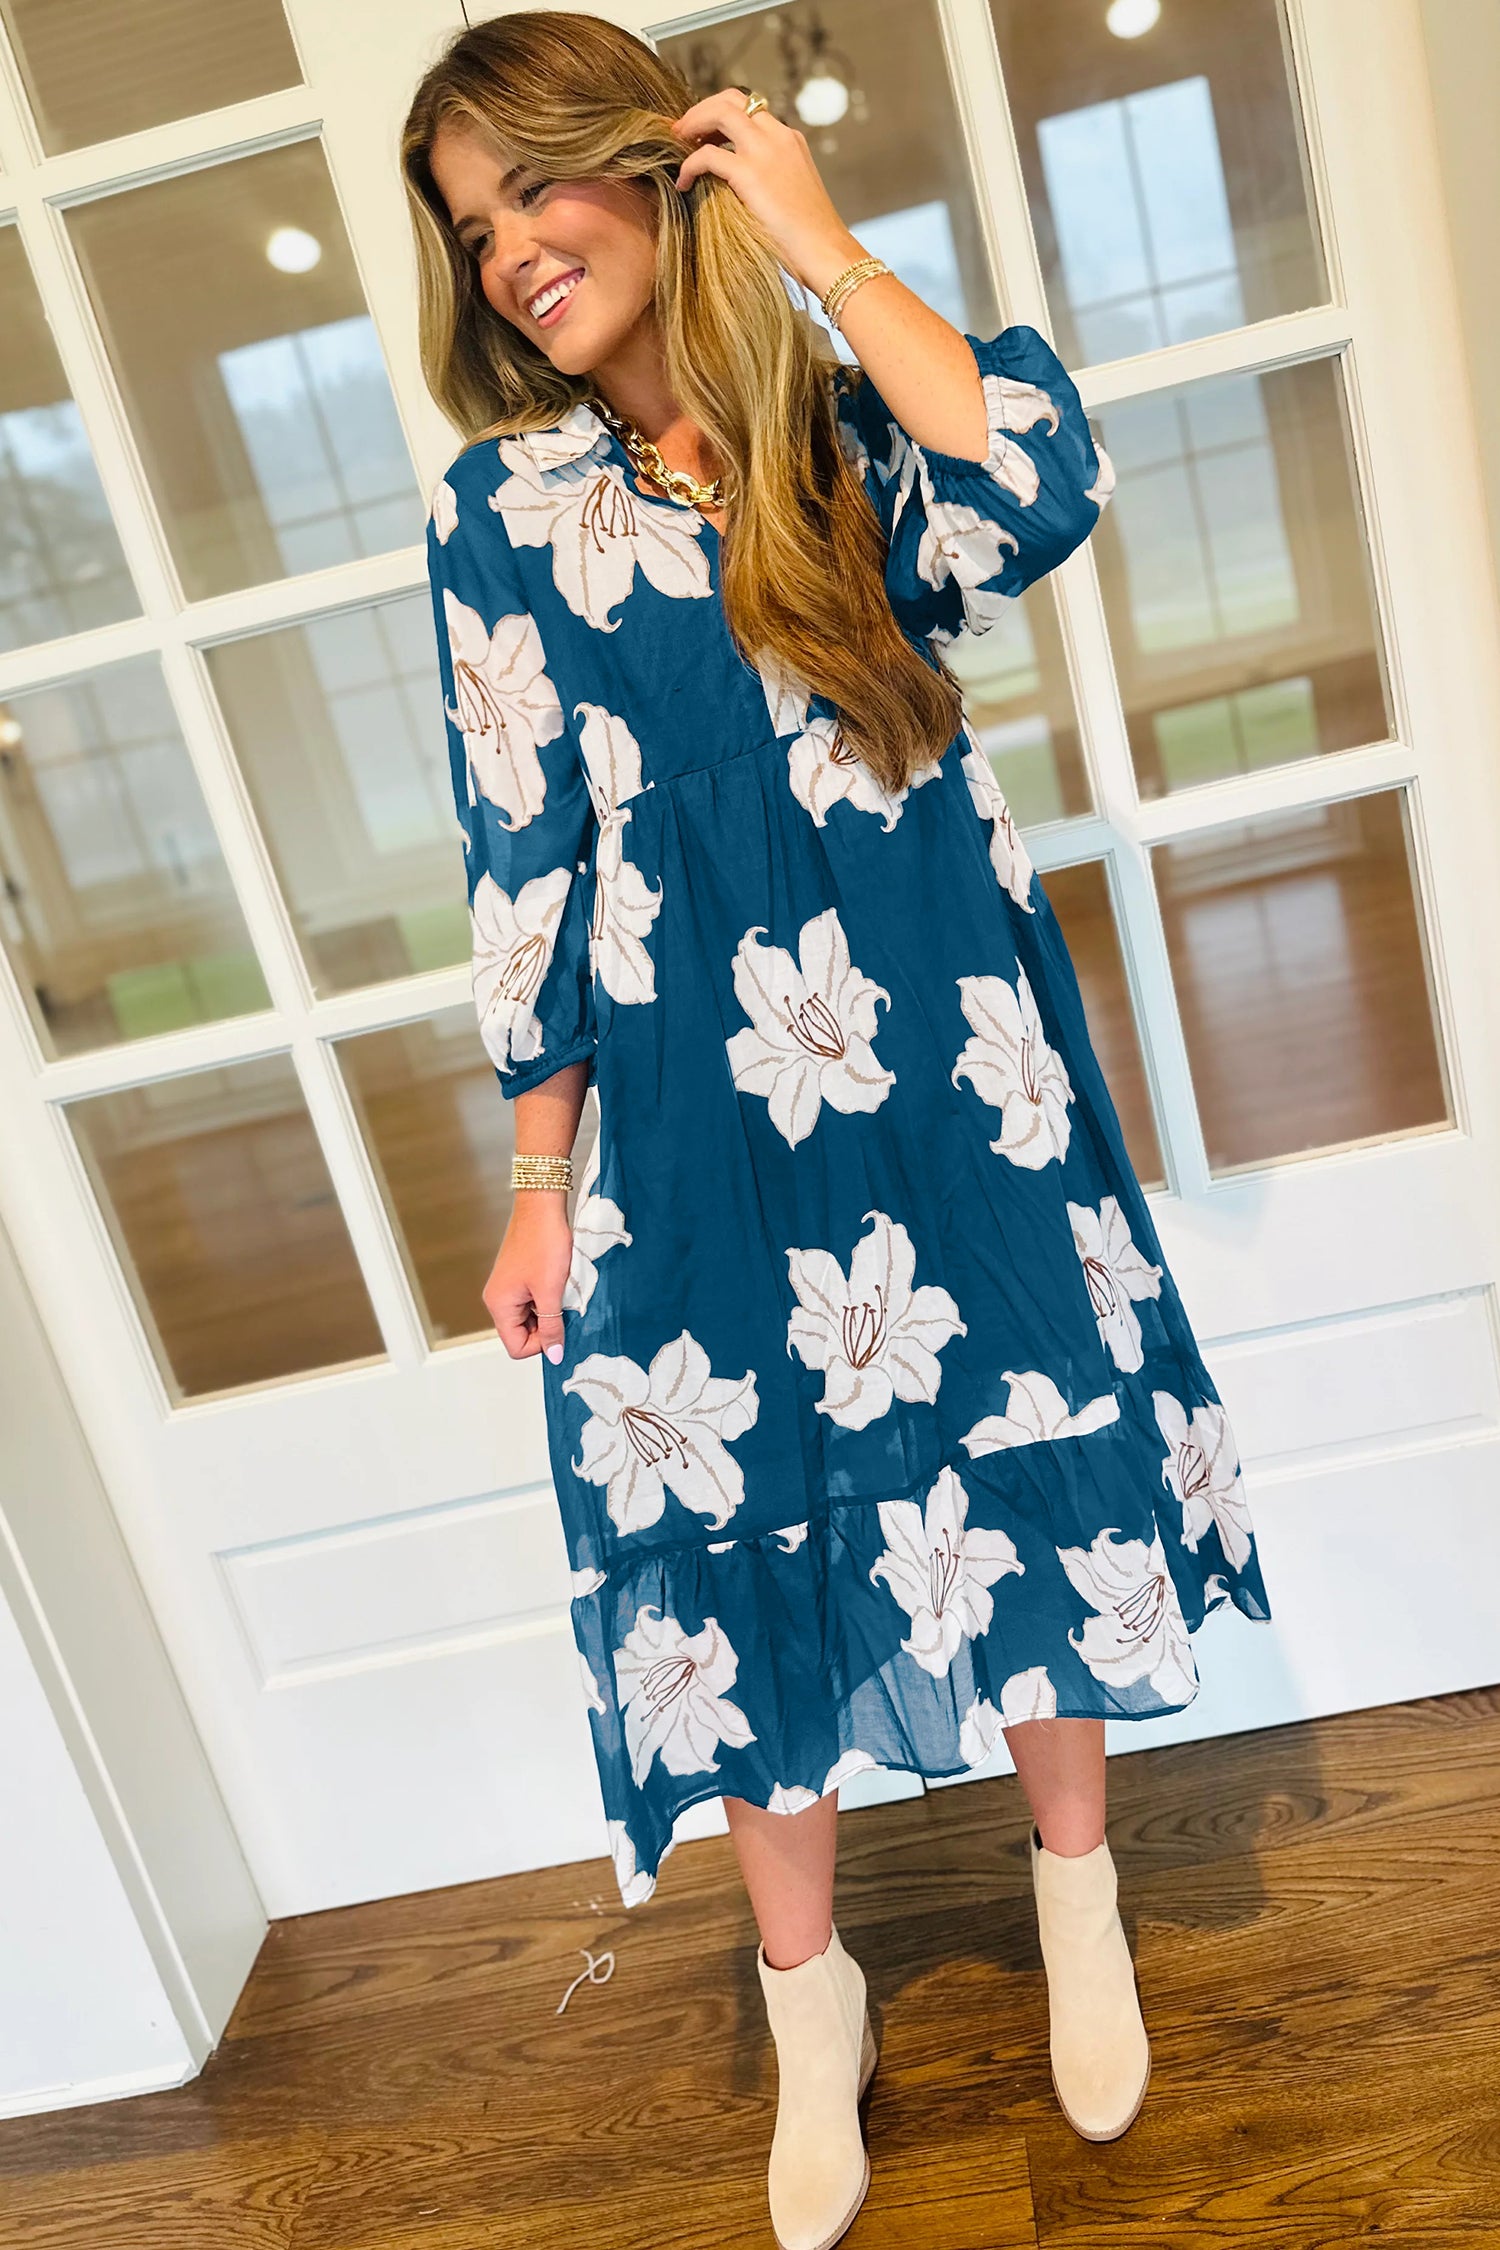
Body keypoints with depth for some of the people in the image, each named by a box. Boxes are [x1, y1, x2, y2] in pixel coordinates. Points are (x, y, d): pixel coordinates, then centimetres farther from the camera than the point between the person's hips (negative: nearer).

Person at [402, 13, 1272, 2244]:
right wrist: (540, 1183, 0)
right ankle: (809, 1997, 35)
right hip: (696, 1108, 0)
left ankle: (1078, 1898, 41)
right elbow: (520, 865, 1)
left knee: (1023, 1458, 11)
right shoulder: (501, 513, 3)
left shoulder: (844, 423, 5)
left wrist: (819, 241, -7)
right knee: (747, 1529, 8)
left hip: (954, 1065, 1)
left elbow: (1037, 494, -17)